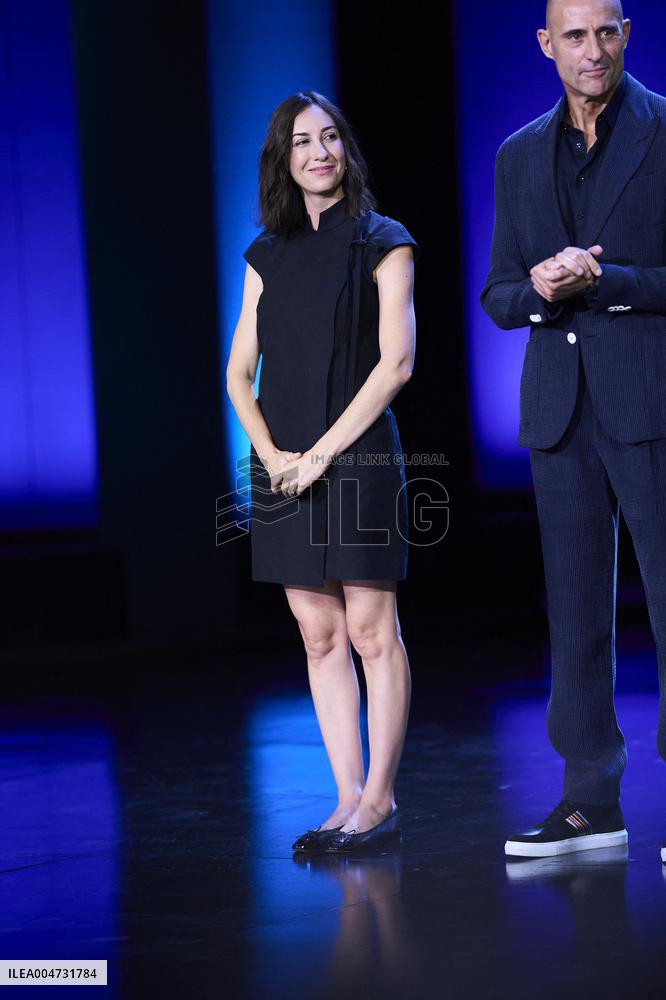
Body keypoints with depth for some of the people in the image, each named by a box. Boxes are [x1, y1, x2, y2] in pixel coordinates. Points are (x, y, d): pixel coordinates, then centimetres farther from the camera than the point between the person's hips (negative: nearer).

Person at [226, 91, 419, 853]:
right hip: (284, 467, 4)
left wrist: (324, 450, -12)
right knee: (319, 636, 4)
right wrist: (272, 452, -5)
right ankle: (349, 798, 7)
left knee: (371, 630, -4)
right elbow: (240, 372, 11)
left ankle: (379, 799, 2)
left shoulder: (382, 244, 1)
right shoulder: (267, 254, 13)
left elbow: (396, 362, -7)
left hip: (356, 460, -4)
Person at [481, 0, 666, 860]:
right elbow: (498, 298, 14)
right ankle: (591, 802, 13)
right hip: (559, 403, 5)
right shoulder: (520, 157, 15)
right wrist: (539, 289, -7)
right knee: (576, 607, 7)